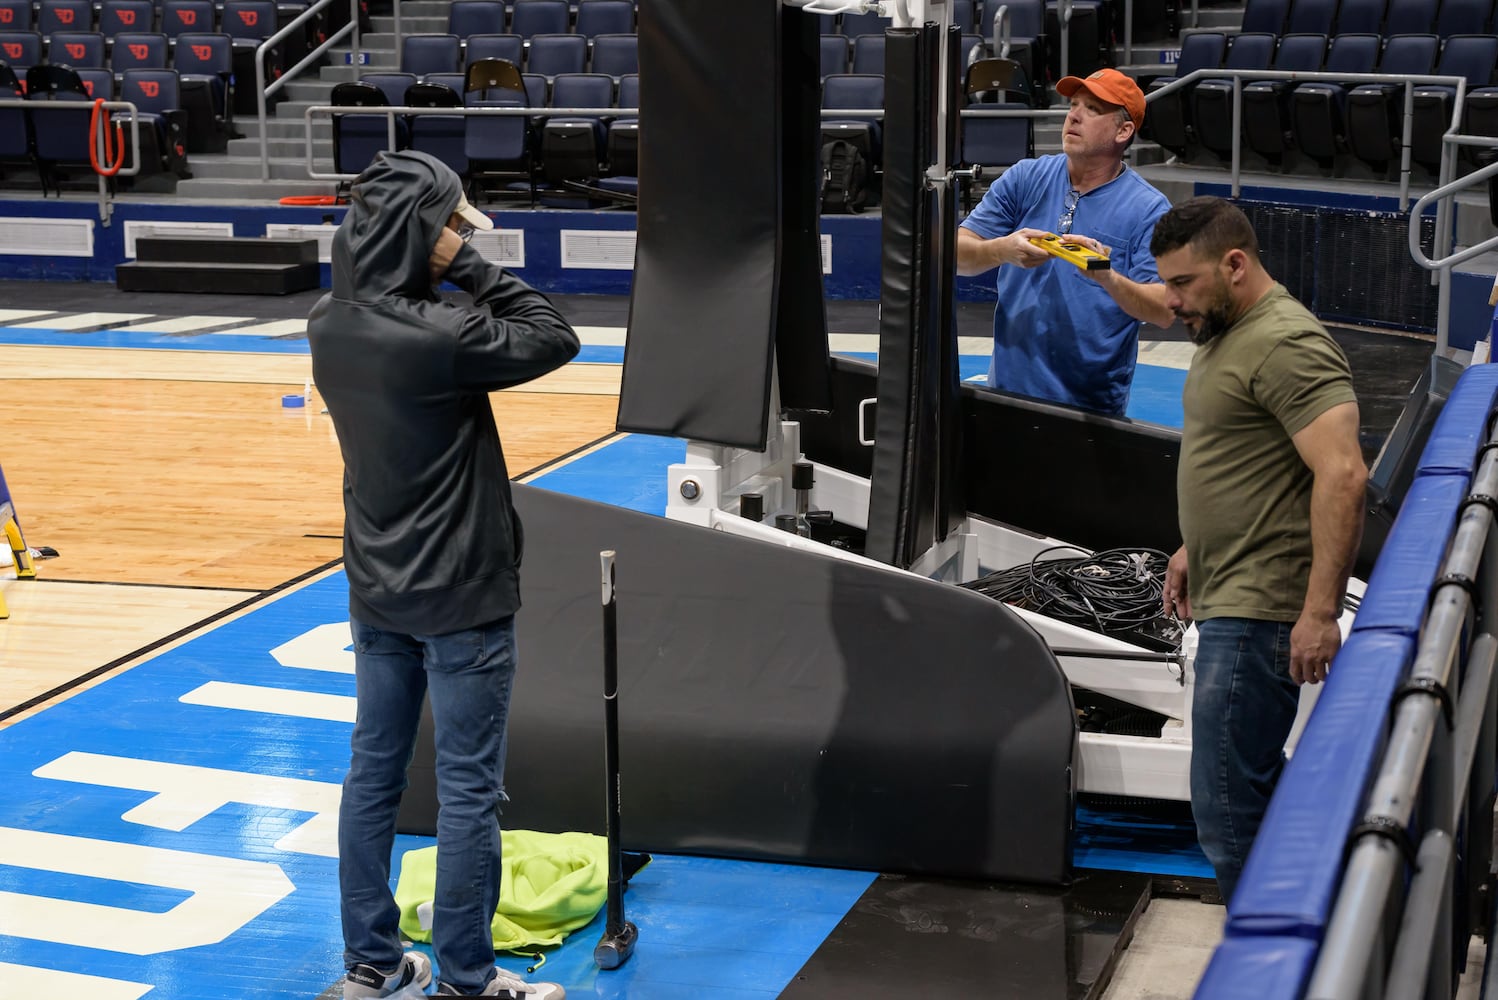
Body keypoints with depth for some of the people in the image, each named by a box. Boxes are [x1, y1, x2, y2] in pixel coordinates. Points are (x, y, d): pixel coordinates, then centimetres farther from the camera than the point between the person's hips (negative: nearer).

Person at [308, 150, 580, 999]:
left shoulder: (330, 324, -1)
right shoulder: (437, 338, -24)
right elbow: (555, 339, -14)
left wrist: (454, 277, -2)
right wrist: (471, 266, -12)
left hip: (376, 590, 8)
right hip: (462, 598, -7)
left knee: (374, 772, 15)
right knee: (470, 791, 4)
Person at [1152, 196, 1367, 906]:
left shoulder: (1287, 345, -18)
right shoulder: (1224, 335, 15)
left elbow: (1343, 476, -26)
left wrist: (1320, 611, -27)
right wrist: (1193, 549, 27)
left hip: (1259, 614, -11)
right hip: (1230, 603, 11)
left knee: (1229, 813, -9)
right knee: (1261, 786, 18)